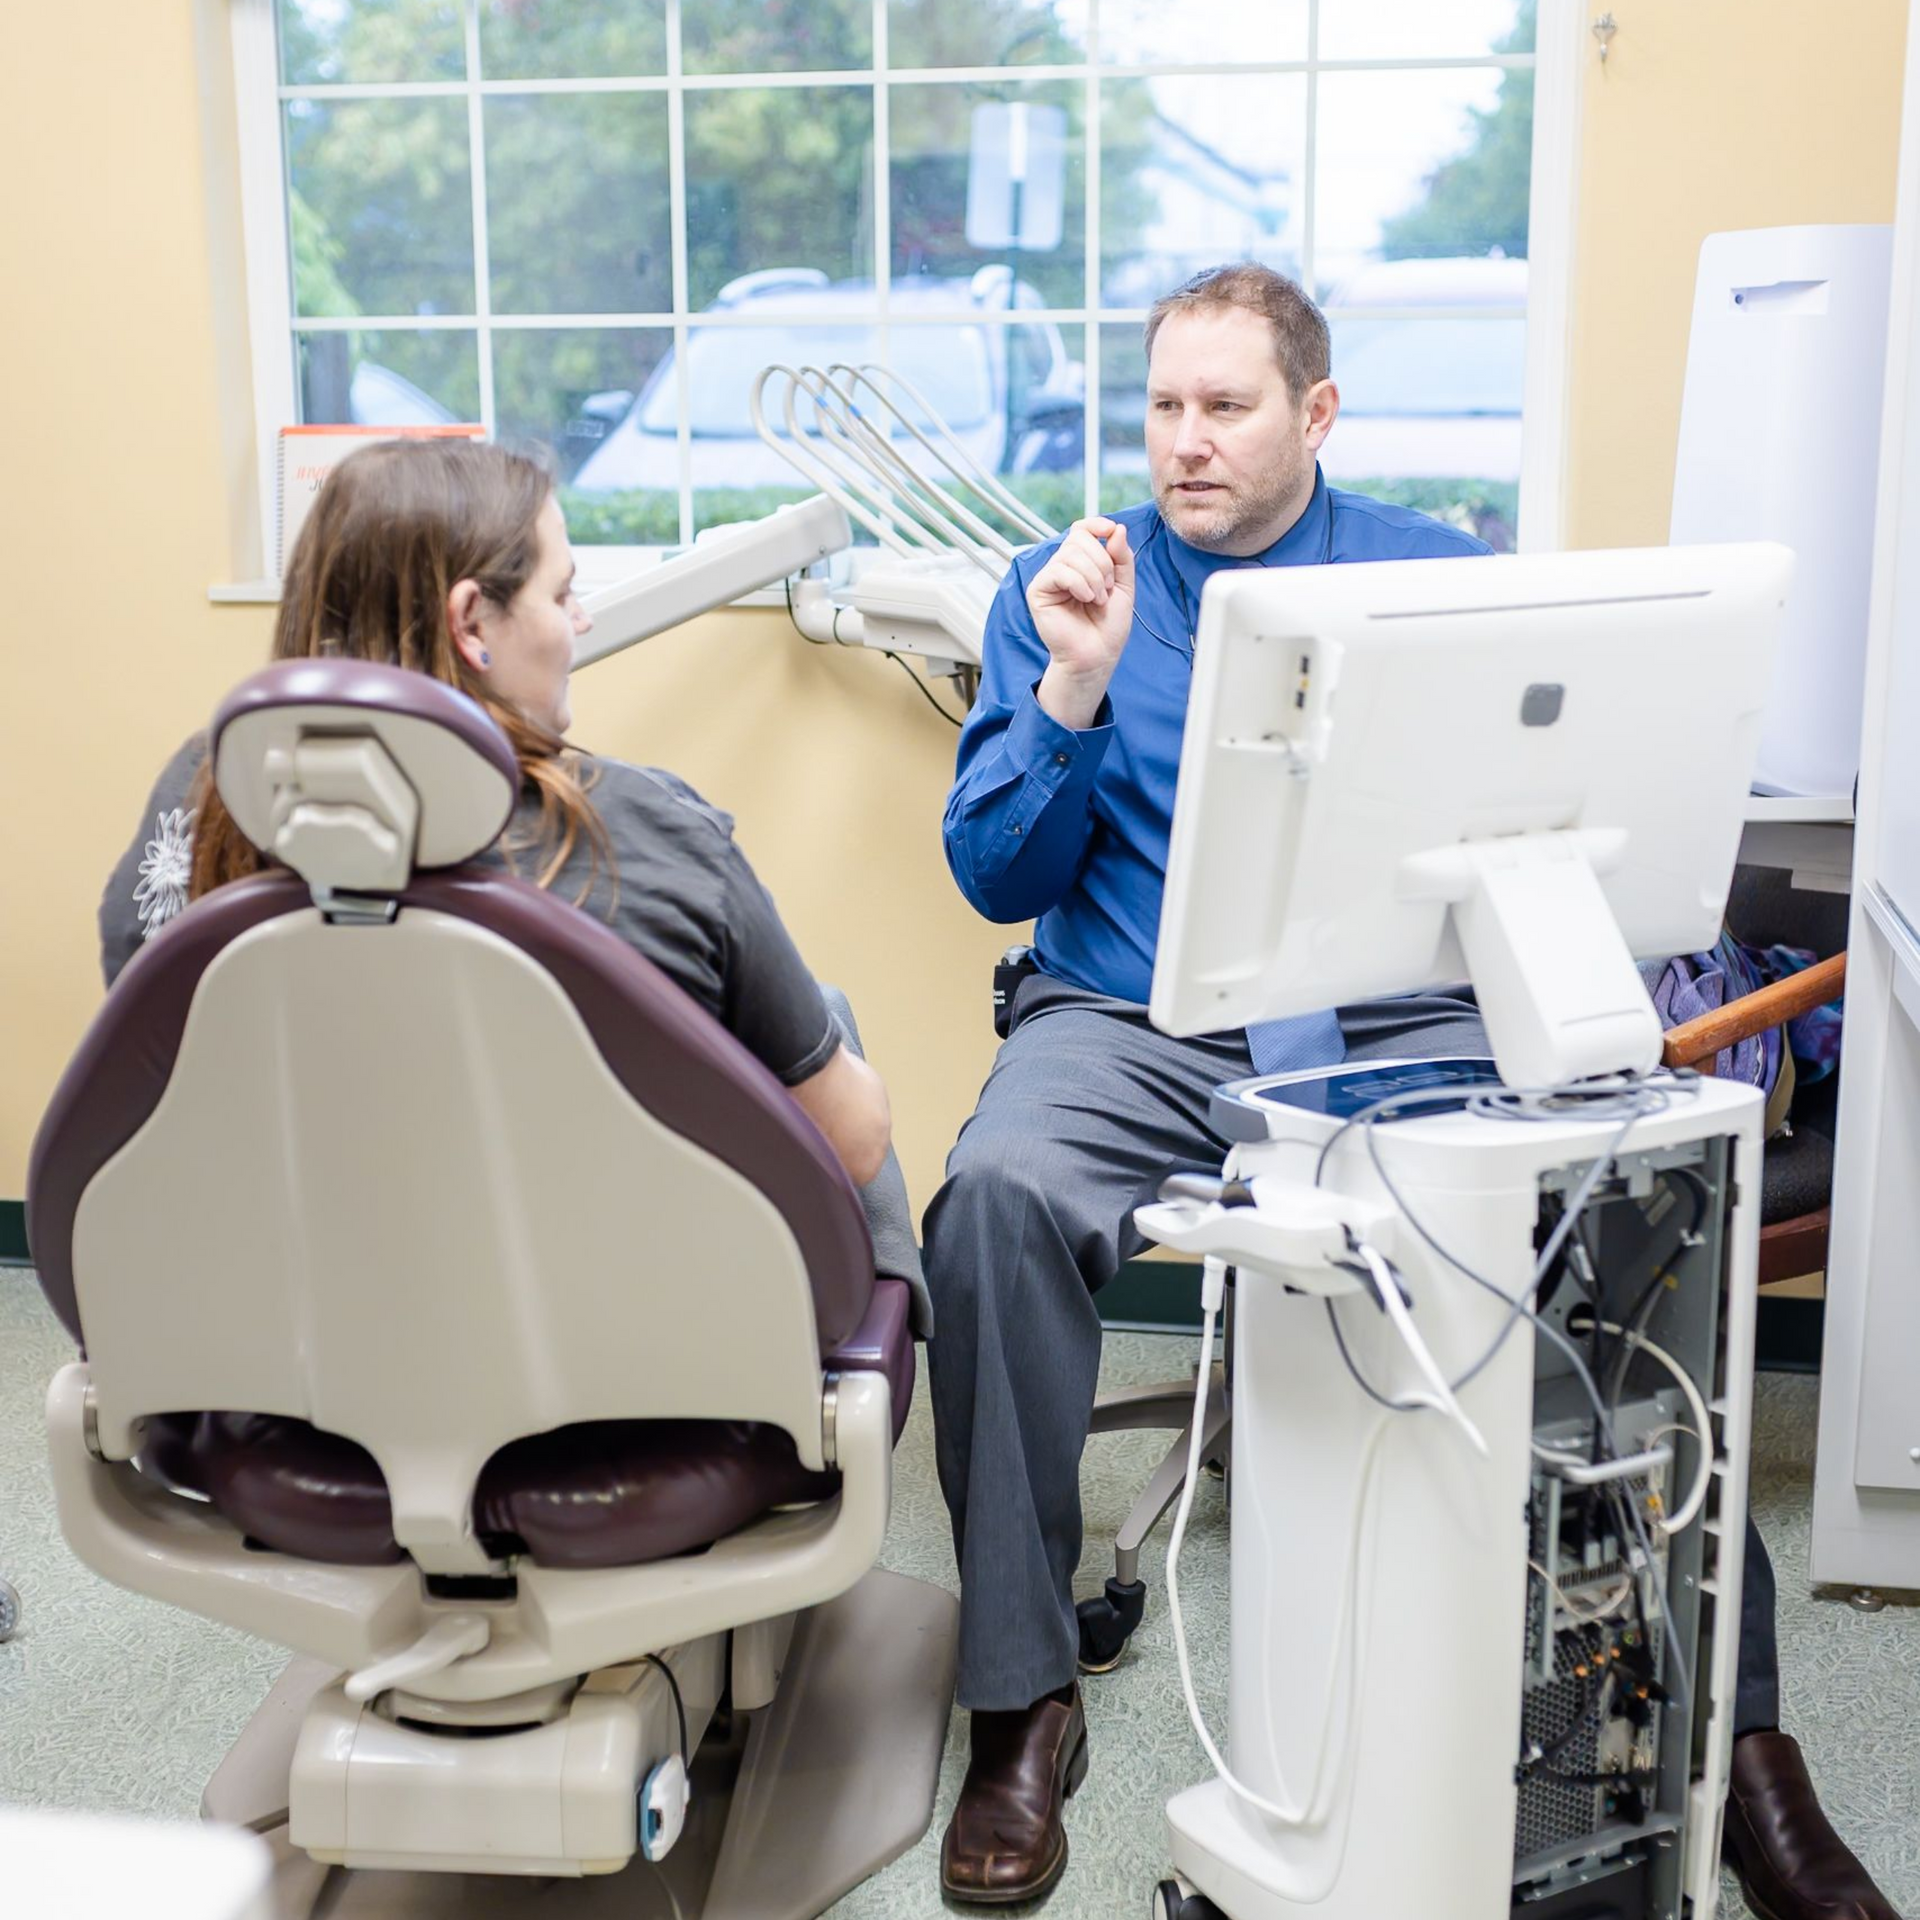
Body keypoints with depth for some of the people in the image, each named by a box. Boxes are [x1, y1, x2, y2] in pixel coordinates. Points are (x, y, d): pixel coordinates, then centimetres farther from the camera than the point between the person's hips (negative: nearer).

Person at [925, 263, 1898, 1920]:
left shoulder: (1441, 578, 10)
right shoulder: (1069, 585, 10)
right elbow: (997, 878, 5)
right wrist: (1074, 689, -10)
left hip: (1403, 1023, 0)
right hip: (1135, 1026, 0)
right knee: (999, 1197, -32)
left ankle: (1725, 1723, -11)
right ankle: (1022, 1701, -17)